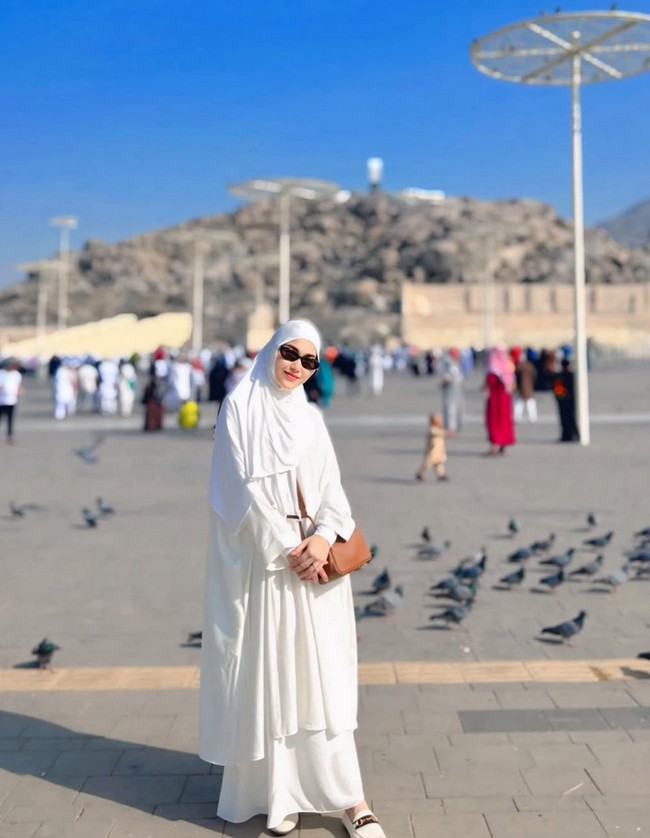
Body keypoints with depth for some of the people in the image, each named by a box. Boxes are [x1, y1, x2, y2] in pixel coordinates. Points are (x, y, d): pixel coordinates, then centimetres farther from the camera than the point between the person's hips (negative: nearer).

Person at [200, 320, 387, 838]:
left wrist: (324, 538, -14)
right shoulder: (240, 407, 0)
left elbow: (331, 487, 5)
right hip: (262, 561, -3)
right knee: (268, 674, 2)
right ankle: (278, 793, 14)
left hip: (314, 560, 3)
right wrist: (287, 548, -14)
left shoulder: (311, 418, 13)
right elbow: (246, 487, -8)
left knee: (323, 675, 2)